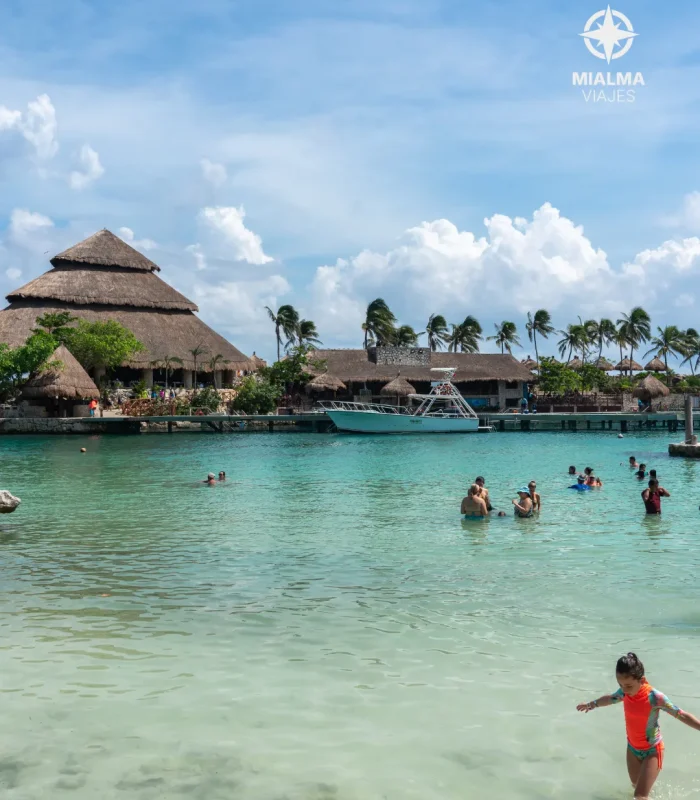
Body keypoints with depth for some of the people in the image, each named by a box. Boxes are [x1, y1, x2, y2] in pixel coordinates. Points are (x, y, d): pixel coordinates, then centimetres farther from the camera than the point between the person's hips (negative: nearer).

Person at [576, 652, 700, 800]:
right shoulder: (625, 692, -11)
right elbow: (610, 698, 12)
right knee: (636, 787, 23)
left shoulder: (654, 697, -29)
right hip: (632, 748, 6)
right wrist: (591, 704, 29)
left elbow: (682, 715, -26)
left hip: (652, 750, -6)